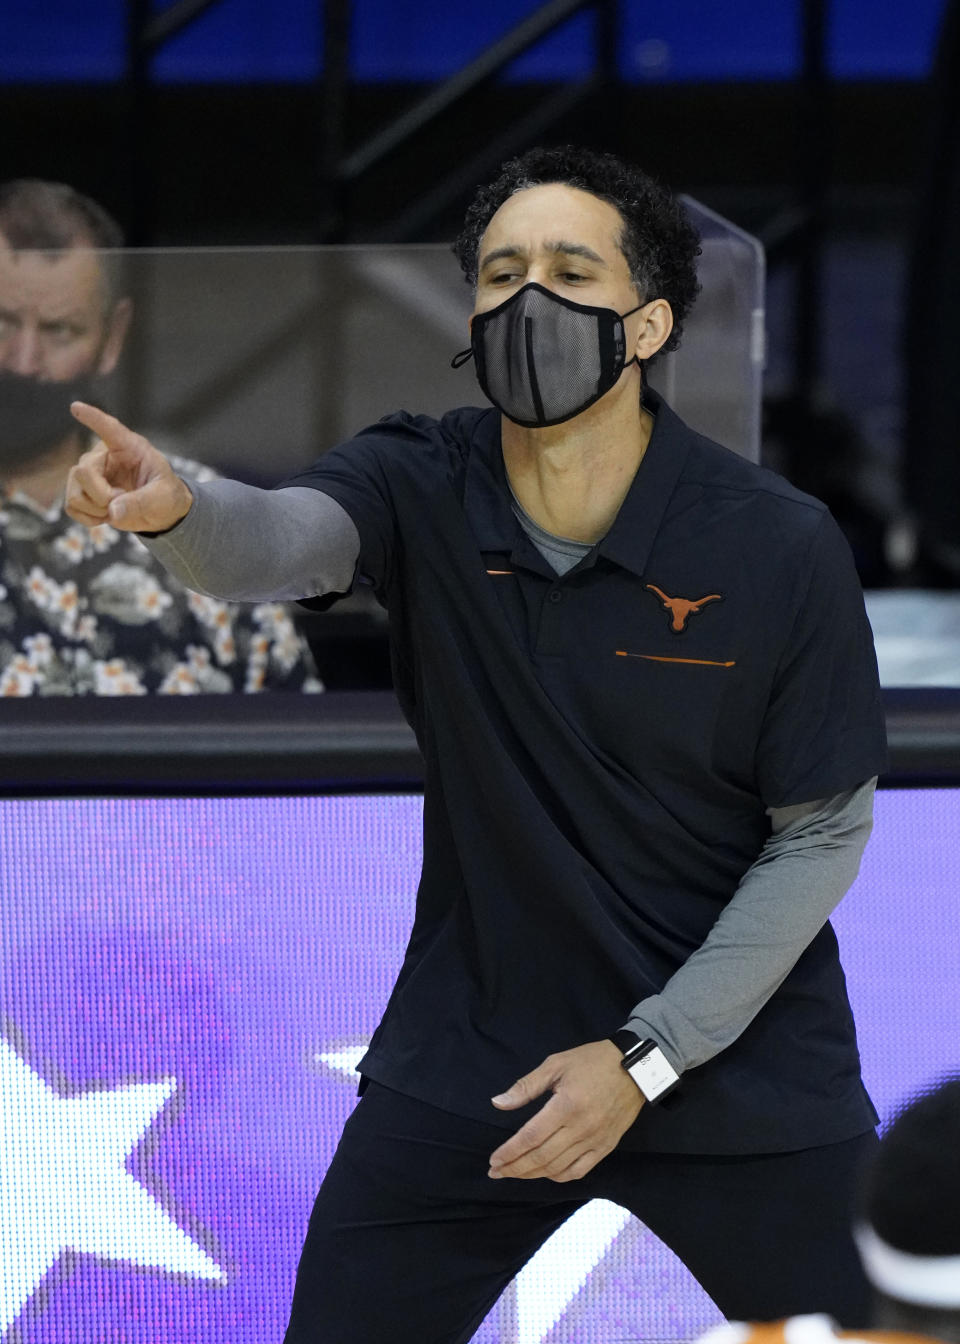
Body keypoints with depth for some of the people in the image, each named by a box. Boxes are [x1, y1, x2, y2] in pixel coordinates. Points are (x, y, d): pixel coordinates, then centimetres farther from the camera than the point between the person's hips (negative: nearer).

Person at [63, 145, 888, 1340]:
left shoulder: (781, 548, -16)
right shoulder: (422, 489, -10)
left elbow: (822, 834, -9)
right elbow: (277, 542, -31)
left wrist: (649, 1058, -13)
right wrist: (171, 511, -55)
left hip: (734, 1051, -1)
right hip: (470, 1052, 2)